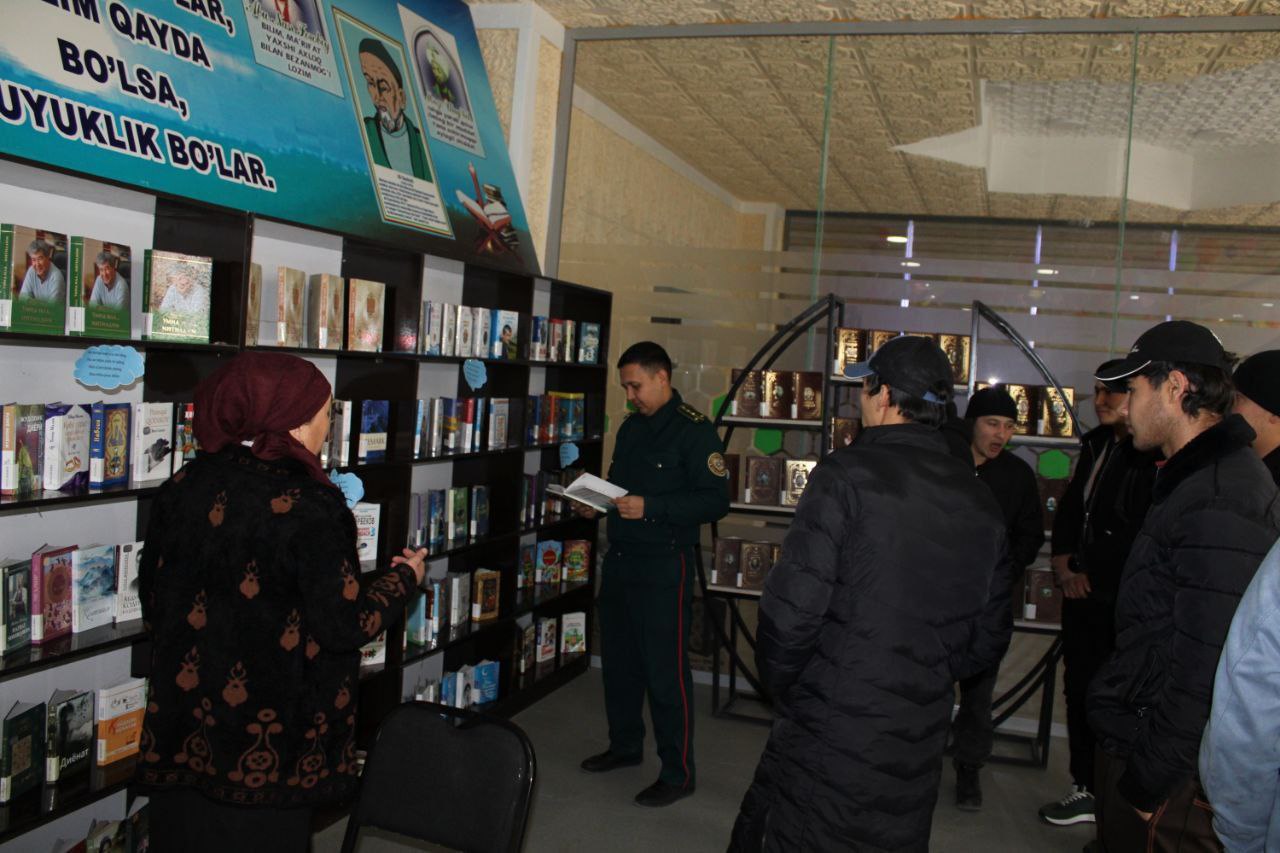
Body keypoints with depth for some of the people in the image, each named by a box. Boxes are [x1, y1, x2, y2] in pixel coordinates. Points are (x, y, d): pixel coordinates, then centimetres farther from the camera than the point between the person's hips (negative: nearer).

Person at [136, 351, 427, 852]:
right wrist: (405, 578, -2)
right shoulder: (306, 507, -20)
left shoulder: (182, 487, -2)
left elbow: (152, 600, 8)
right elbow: (344, 624, -18)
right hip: (265, 746, -5)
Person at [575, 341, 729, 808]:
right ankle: (625, 746, 35)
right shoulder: (631, 427, 13)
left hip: (664, 565, -8)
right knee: (618, 660, 17)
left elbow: (715, 500, -18)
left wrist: (650, 507, -25)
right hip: (620, 559, 8)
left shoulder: (694, 429, -13)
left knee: (665, 670, -2)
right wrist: (595, 504, 2)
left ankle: (678, 773, 10)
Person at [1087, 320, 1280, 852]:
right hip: (1135, 741, 9)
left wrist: (1150, 781, -21)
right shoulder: (1194, 477, 11)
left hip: (1168, 771, -9)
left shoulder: (1220, 500, -24)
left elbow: (1206, 667, -27)